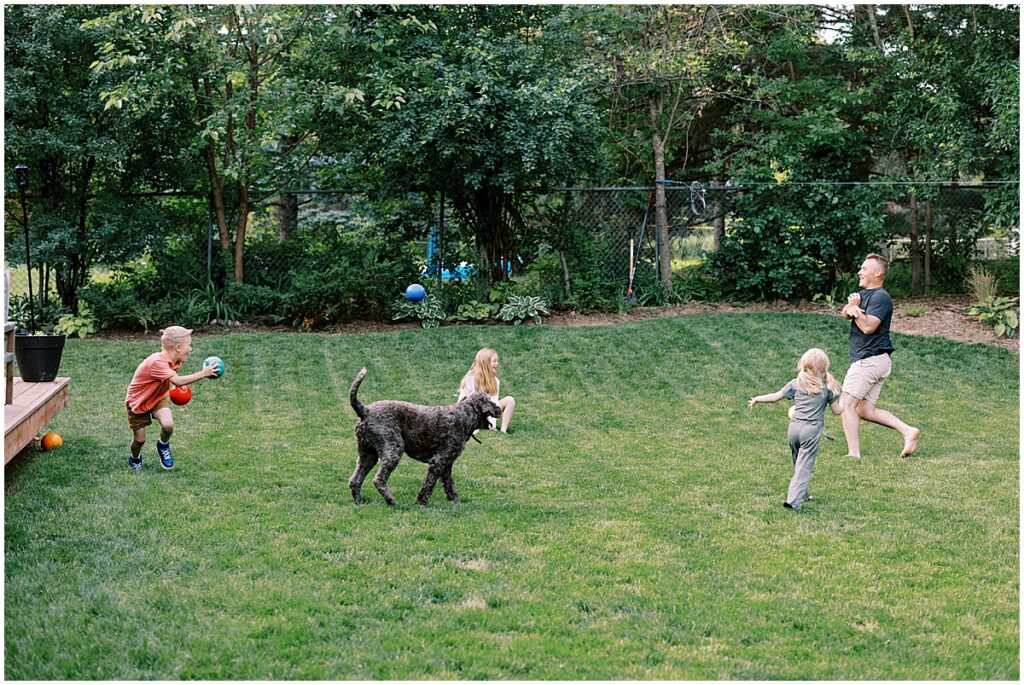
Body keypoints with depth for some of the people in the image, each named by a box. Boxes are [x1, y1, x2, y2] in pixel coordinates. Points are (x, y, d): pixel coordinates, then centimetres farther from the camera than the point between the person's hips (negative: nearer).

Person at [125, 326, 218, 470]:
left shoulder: (173, 361, -10)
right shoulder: (157, 362, -37)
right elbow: (177, 381, -46)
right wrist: (203, 374, -45)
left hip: (157, 398, 5)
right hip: (138, 402, -5)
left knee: (168, 425, -23)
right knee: (140, 439, 3)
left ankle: (163, 445, 8)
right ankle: (135, 458, 37)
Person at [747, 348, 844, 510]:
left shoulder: (796, 383, 6)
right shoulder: (828, 386, 1)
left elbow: (776, 396, 9)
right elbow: (837, 410, 7)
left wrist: (757, 399, 24)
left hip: (794, 427, 3)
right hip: (812, 430, -3)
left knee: (798, 464, 20)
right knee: (804, 465, -5)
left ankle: (801, 495, 32)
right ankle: (793, 500, -15)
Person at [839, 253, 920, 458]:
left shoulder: (880, 297, -11)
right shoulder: (864, 294, 19)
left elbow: (868, 326, -23)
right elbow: (845, 313, 2)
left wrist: (855, 308, -9)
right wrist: (852, 307, -20)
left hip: (870, 359, -10)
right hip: (876, 362, 10)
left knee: (848, 404, -9)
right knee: (865, 409, 9)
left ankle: (853, 454, -10)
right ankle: (908, 431, 4)